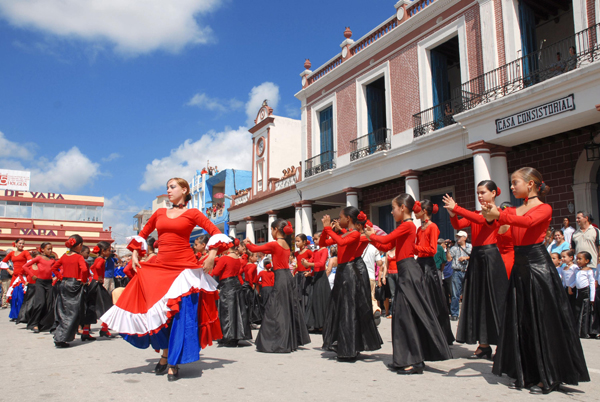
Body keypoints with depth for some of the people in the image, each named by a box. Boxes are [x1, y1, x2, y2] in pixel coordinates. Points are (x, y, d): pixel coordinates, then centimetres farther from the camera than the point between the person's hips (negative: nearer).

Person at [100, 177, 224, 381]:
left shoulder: (192, 213, 1)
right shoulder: (159, 213, 13)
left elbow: (215, 232, -1)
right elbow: (143, 234, 24)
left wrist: (211, 255, -12)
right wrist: (135, 254, 13)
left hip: (184, 267, -4)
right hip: (159, 266, 4)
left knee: (180, 314, -5)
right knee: (158, 311, 5)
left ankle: (173, 362, 5)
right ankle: (165, 354, 24)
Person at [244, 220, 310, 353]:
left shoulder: (274, 244, -12)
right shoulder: (286, 244, 13)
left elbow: (254, 249, -5)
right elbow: (267, 250, 22)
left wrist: (247, 243, 16)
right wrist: (251, 243, 24)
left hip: (280, 278, -9)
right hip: (288, 276, 9)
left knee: (275, 310, -3)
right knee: (290, 308, 16)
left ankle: (277, 343, -1)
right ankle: (293, 340, 26)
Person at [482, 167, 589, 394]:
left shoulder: (544, 209, -6)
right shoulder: (513, 211, 12)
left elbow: (529, 221, -27)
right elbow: (483, 217, -1)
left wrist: (498, 215, -38)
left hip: (538, 265, -6)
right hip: (519, 267, 7)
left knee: (542, 321, -1)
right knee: (521, 321, 9)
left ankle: (549, 377, 11)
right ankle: (527, 374, 21)